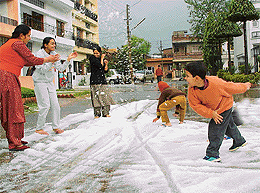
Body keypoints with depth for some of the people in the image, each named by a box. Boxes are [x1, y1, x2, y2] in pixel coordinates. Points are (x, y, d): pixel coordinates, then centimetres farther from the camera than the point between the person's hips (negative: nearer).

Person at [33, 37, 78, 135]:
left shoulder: (54, 54, 6)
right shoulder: (39, 54, -13)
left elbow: (61, 68, 5)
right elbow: (42, 70, -21)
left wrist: (68, 59, -4)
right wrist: (51, 61, -32)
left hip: (50, 82, 7)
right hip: (40, 82, -6)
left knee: (55, 105, 0)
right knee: (45, 105, -11)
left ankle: (56, 127, 10)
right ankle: (39, 128, 1)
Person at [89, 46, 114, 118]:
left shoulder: (101, 59, 15)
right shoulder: (92, 58, -3)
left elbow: (106, 71, 12)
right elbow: (100, 65, -15)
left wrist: (106, 64, -3)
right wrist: (102, 58, -2)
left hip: (103, 80, 5)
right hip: (95, 81, -5)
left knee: (105, 96, 0)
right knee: (96, 97, -7)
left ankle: (105, 113, 6)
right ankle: (97, 114, -1)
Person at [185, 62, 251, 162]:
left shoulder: (216, 84, -40)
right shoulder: (192, 89, -27)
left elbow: (231, 87, -23)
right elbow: (195, 105, -18)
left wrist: (245, 86, -4)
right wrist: (211, 113, -27)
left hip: (224, 106, -6)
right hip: (212, 109, 6)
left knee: (215, 129, -11)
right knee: (229, 125, 25)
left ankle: (212, 154, -1)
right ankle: (239, 141, 50)